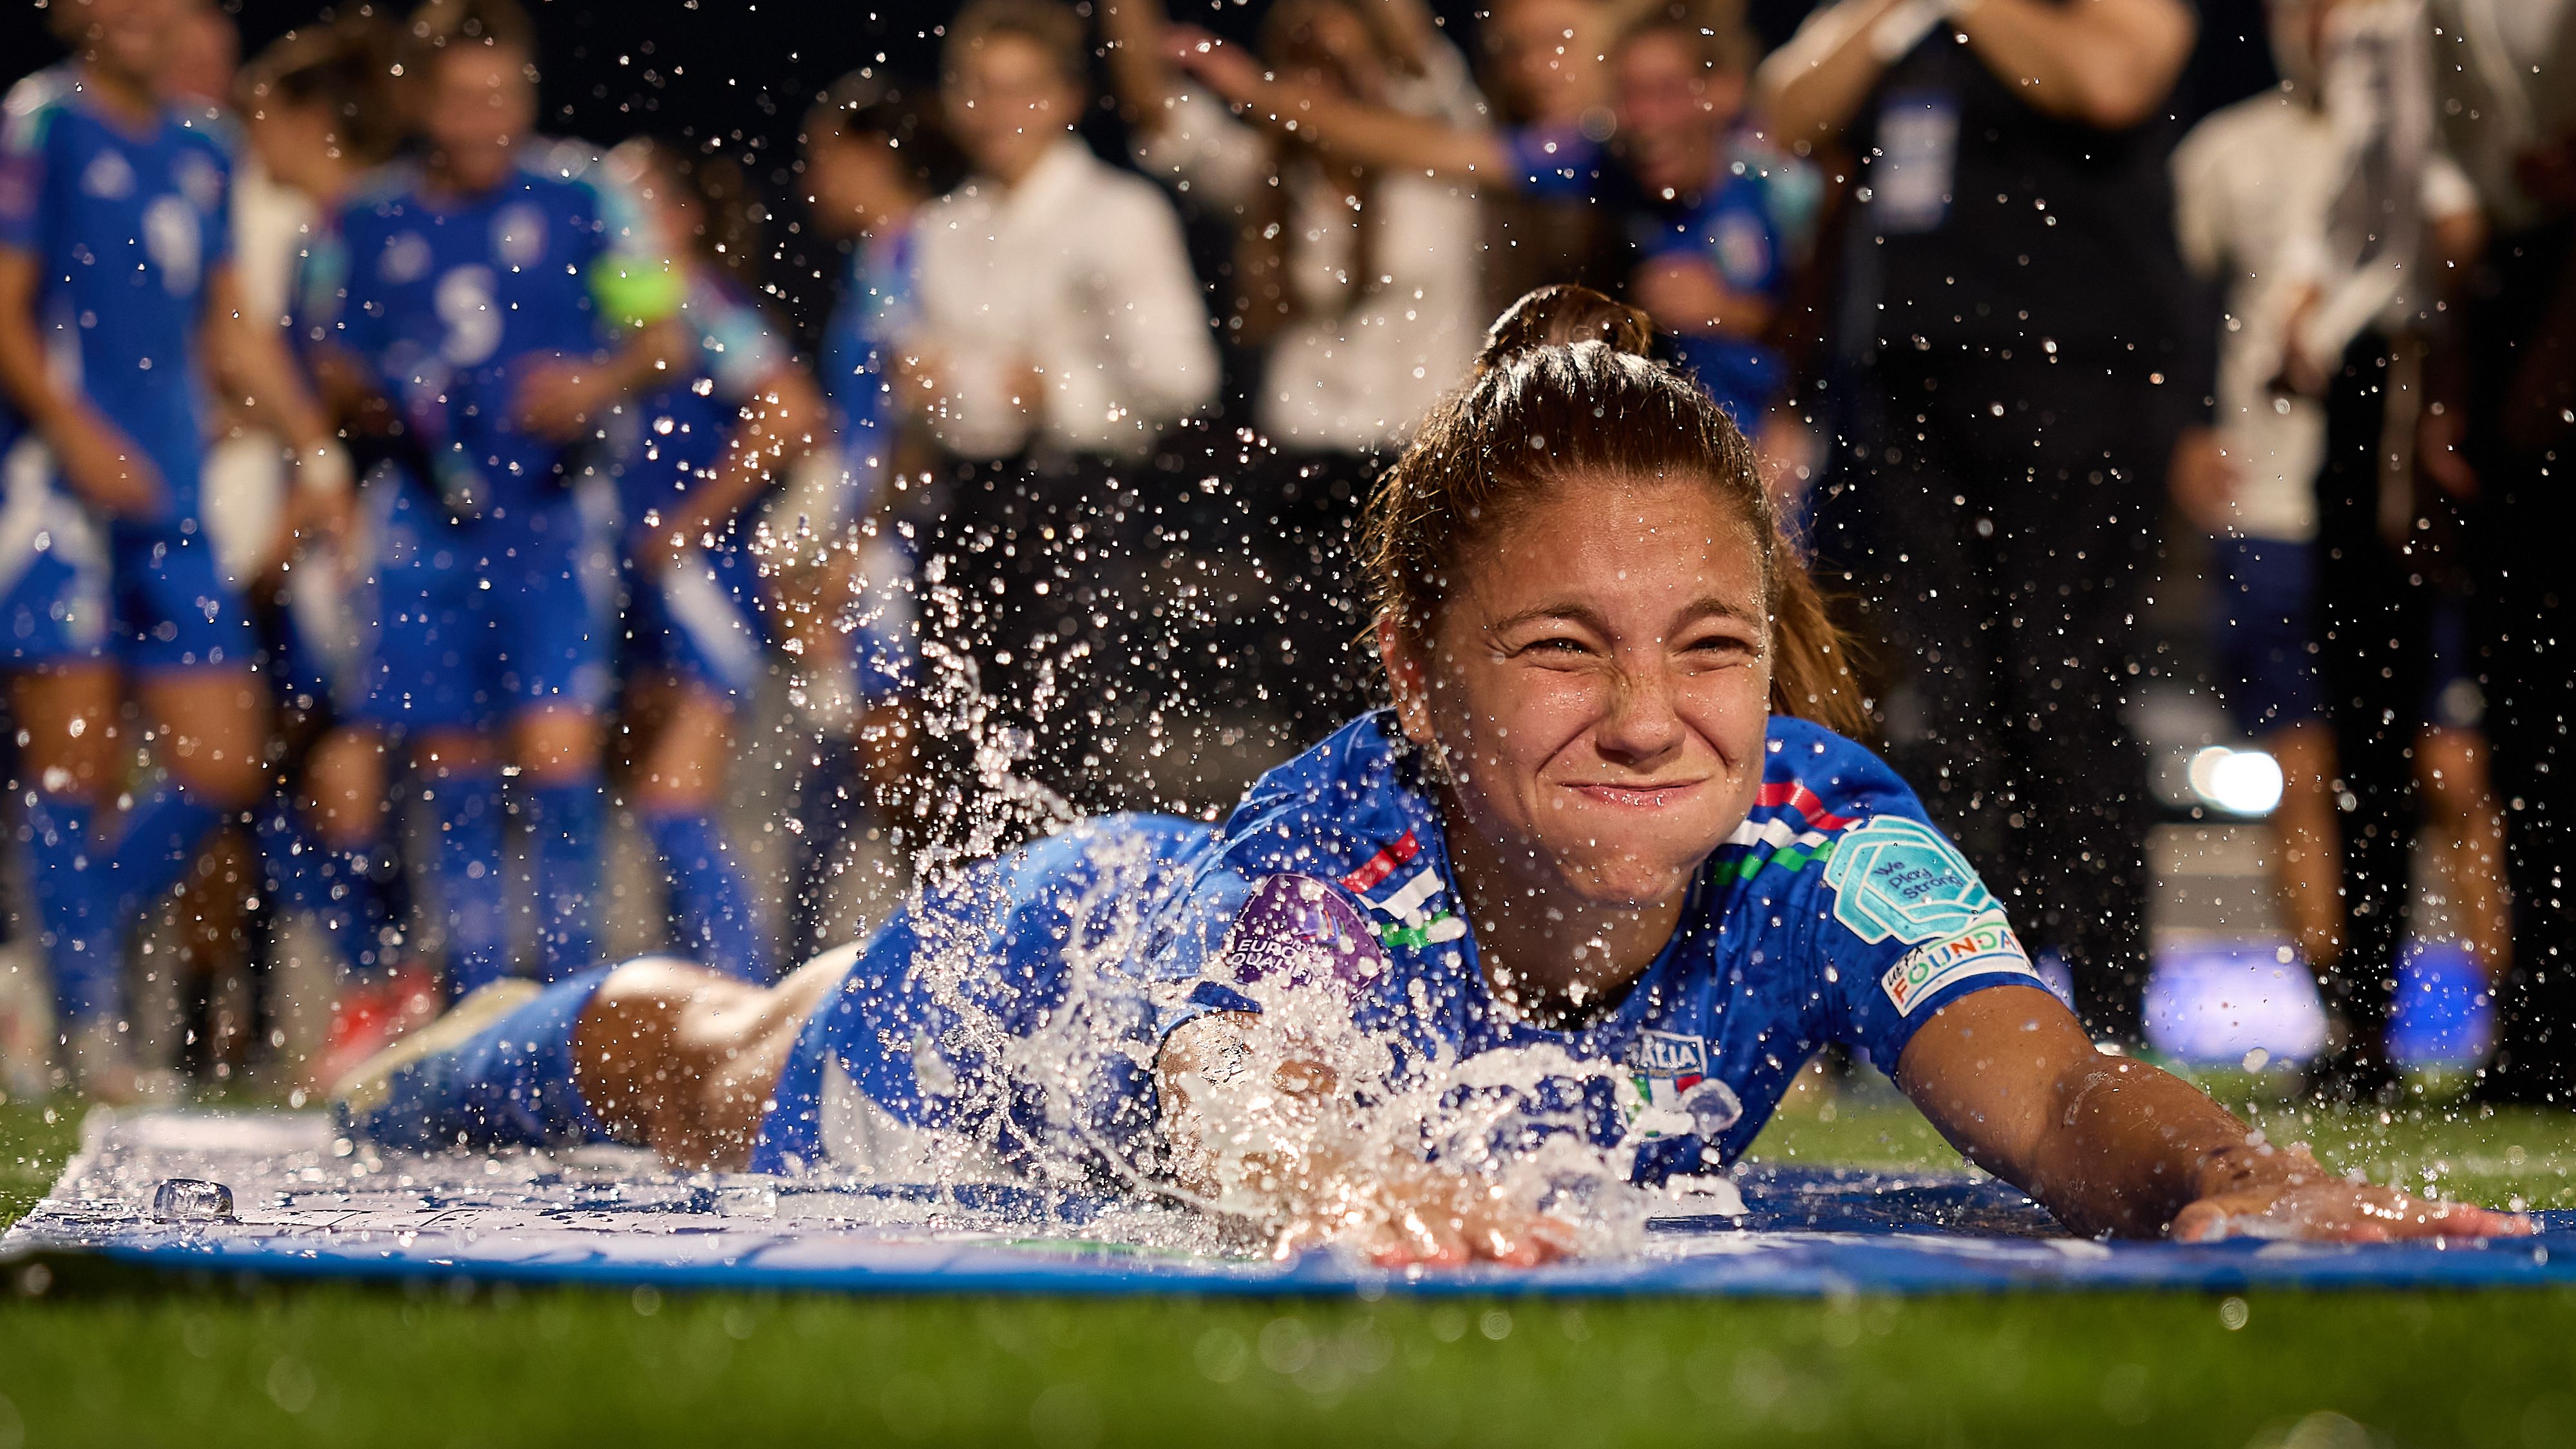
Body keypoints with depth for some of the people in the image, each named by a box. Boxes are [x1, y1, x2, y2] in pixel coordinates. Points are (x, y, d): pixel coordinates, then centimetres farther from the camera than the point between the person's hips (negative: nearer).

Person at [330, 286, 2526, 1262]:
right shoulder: (1332, 861, -50)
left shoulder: (1818, 836, -42)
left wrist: (2239, 1181, -79)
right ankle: (477, 1049, 65)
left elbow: (2048, 1092, -55)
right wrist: (1341, 1189, -95)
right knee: (696, 1067, 30)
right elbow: (1245, 1110, -70)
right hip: (1048, 999, -4)